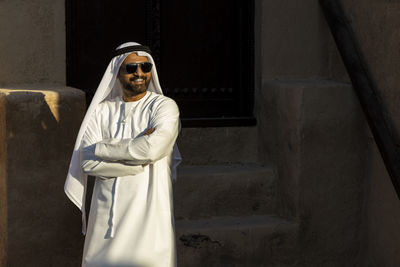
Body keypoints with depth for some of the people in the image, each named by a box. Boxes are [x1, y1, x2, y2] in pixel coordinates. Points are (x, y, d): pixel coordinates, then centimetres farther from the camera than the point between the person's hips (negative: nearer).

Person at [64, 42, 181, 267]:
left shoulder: (164, 107, 2)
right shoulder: (102, 110, 12)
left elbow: (153, 148, -17)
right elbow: (88, 162, -1)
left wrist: (102, 148, -6)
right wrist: (140, 159, -11)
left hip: (147, 214, -3)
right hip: (106, 213, 3)